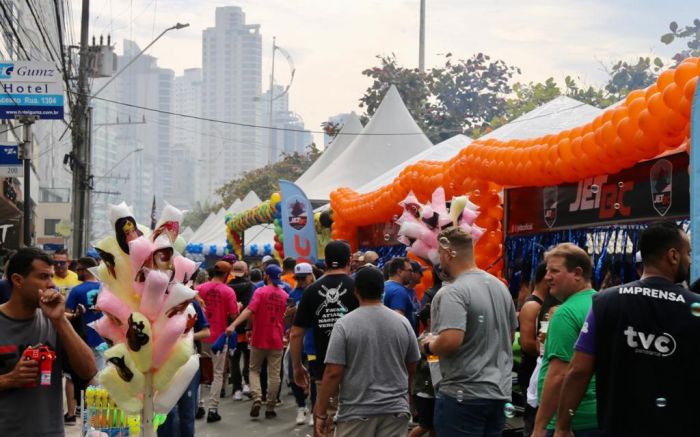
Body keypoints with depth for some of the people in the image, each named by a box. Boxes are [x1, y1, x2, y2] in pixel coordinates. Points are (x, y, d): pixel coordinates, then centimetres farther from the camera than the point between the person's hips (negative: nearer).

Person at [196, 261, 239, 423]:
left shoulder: (200, 288, -2)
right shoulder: (228, 291, -11)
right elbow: (233, 314, -11)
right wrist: (238, 306, 8)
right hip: (219, 337, -3)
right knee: (218, 373, 5)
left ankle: (198, 404, 19)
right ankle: (212, 409, 2)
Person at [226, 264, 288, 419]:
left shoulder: (260, 292, -11)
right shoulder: (285, 295, 2)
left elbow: (249, 310, -25)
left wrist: (234, 324, -33)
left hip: (259, 339, -2)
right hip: (276, 340, 2)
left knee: (254, 370, 13)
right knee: (274, 374, 7)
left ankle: (257, 398, -7)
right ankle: (270, 408, 9)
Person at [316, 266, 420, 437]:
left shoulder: (344, 324, -9)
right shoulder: (403, 323, 2)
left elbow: (333, 373, -12)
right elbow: (412, 369, 11)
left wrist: (321, 413, -4)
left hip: (356, 412, -3)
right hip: (396, 410, 3)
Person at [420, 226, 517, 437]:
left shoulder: (452, 292, -18)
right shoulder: (500, 286, 10)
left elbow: (450, 341, -28)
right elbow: (510, 335, 19)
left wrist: (429, 345, -9)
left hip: (464, 395, -8)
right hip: (499, 390, 8)